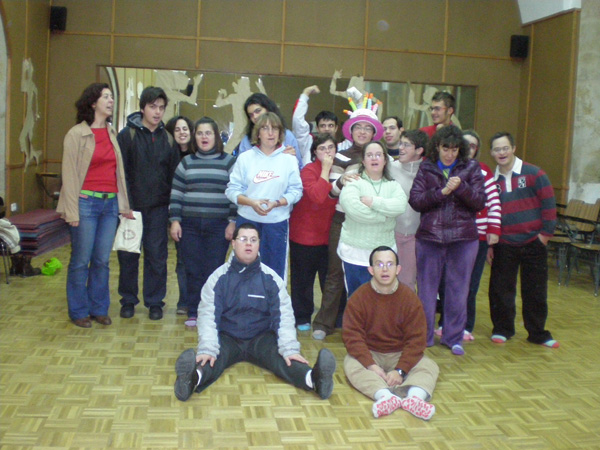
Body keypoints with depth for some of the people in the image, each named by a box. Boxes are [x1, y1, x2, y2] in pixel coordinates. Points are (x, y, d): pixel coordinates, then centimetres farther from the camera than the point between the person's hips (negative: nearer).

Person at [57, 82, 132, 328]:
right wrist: (72, 211, -10)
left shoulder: (112, 133, 11)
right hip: (86, 202, -4)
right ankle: (79, 311, 17)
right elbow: (69, 174, -6)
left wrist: (124, 204, 12)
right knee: (81, 261, 3)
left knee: (102, 261, 9)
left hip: (110, 203, 5)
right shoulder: (77, 134, -4)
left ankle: (99, 308, 22)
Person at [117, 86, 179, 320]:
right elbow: (120, 172, -6)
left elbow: (174, 173, 7)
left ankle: (155, 301, 18)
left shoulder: (167, 138, 7)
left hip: (158, 207, 2)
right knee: (128, 255, 7)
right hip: (132, 206, -2)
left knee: (156, 255, 6)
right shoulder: (127, 135, -3)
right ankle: (128, 300, 22)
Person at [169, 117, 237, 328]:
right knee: (193, 271, 4)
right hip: (189, 225, 2)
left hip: (219, 226, -2)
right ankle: (193, 313, 14)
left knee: (214, 271, -2)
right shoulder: (186, 162, 10)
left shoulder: (229, 162, 4)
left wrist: (233, 222, -6)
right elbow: (176, 194, 9)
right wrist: (175, 221, 1)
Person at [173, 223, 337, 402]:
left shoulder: (271, 278, 1)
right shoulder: (219, 277, -2)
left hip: (261, 339, 1)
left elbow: (283, 316, -5)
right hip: (227, 338, 0)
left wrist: (290, 349, -21)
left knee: (282, 358, -29)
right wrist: (207, 349, -26)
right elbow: (208, 315, -9)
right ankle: (194, 377, -63)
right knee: (211, 359, -33)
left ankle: (313, 378, -55)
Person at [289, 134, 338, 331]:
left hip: (328, 234, 5)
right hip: (305, 233, -5)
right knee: (303, 278, 8)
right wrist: (326, 169, -24)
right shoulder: (309, 170, -12)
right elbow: (317, 196, -29)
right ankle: (302, 318, 21)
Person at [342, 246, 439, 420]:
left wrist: (400, 370, -22)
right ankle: (385, 396, -54)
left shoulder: (410, 298, -5)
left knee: (430, 366, -23)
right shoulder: (358, 298, -7)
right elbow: (352, 335, -13)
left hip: (401, 355, 1)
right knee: (351, 365, -32)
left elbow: (416, 339, -9)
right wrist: (371, 365, -27)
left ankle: (414, 397, -51)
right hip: (368, 354, -1)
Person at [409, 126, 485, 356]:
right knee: (426, 288, 8)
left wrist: (461, 187, -19)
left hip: (463, 238, 0)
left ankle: (454, 337, 22)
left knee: (458, 289, 8)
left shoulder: (471, 168, 4)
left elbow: (480, 203, -3)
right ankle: (423, 336, 21)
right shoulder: (426, 168, 4)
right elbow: (415, 201, -5)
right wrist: (441, 192, -18)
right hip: (429, 236, 0)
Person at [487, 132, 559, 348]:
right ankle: (502, 330, 22)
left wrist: (546, 232, -7)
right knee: (500, 289, 4)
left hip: (533, 243, -2)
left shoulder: (534, 174, -4)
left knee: (536, 290, 6)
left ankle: (538, 333, 21)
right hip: (504, 245, 2)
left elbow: (549, 203, -3)